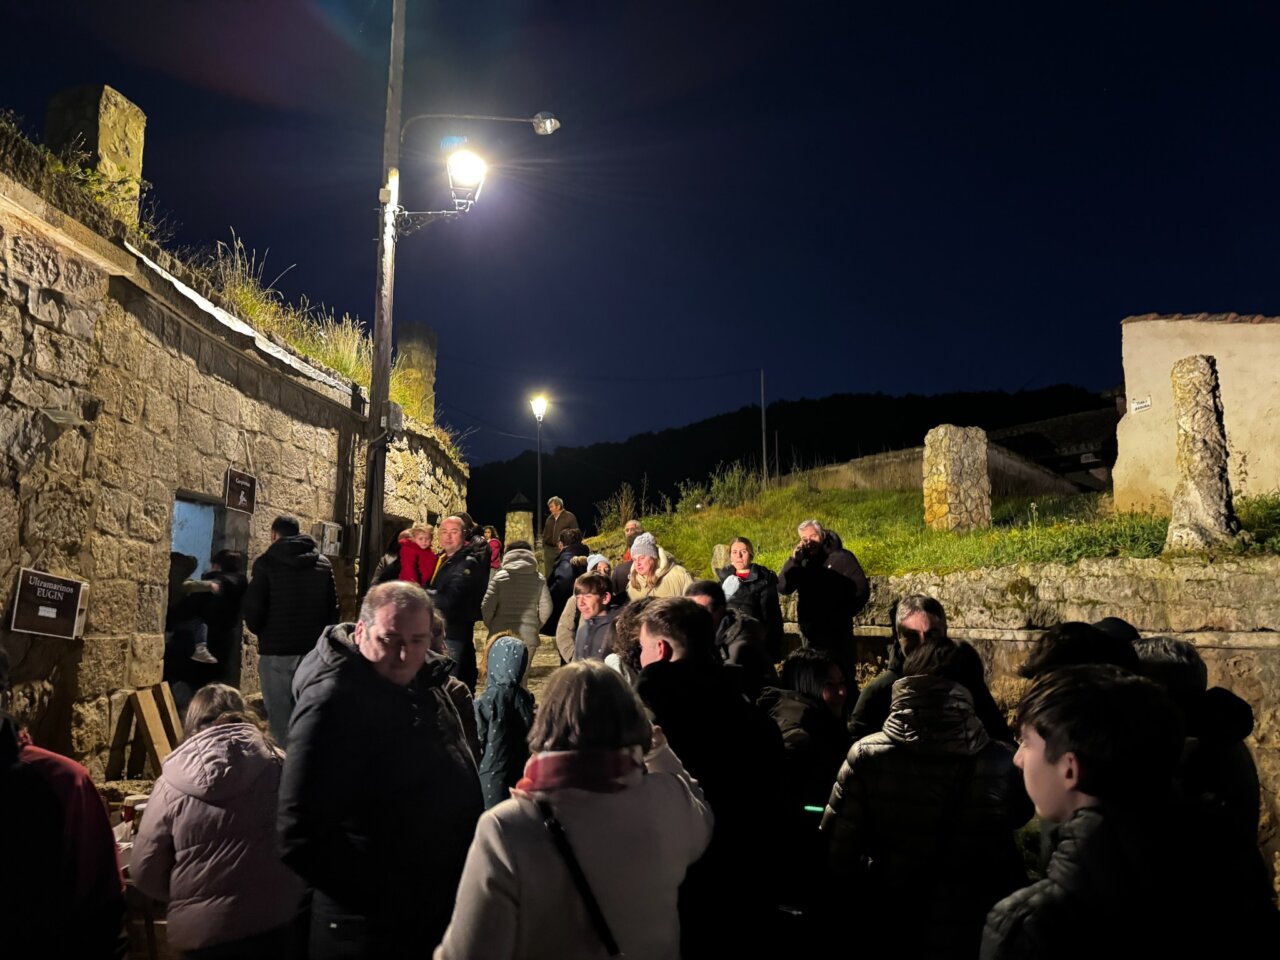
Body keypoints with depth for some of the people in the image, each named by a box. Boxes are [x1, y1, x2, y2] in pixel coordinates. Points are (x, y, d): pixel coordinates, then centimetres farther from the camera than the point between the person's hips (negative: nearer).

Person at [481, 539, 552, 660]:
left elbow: (487, 606, -6)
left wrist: (490, 626, 10)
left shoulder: (499, 577, -3)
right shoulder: (539, 579, 1)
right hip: (528, 637, 1)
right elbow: (546, 608, 0)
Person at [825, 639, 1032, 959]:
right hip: (970, 934, 0)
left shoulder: (866, 755, -19)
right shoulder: (999, 763, -17)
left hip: (891, 932, 0)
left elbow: (836, 850, -16)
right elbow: (1020, 815, 5)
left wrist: (857, 909, 1)